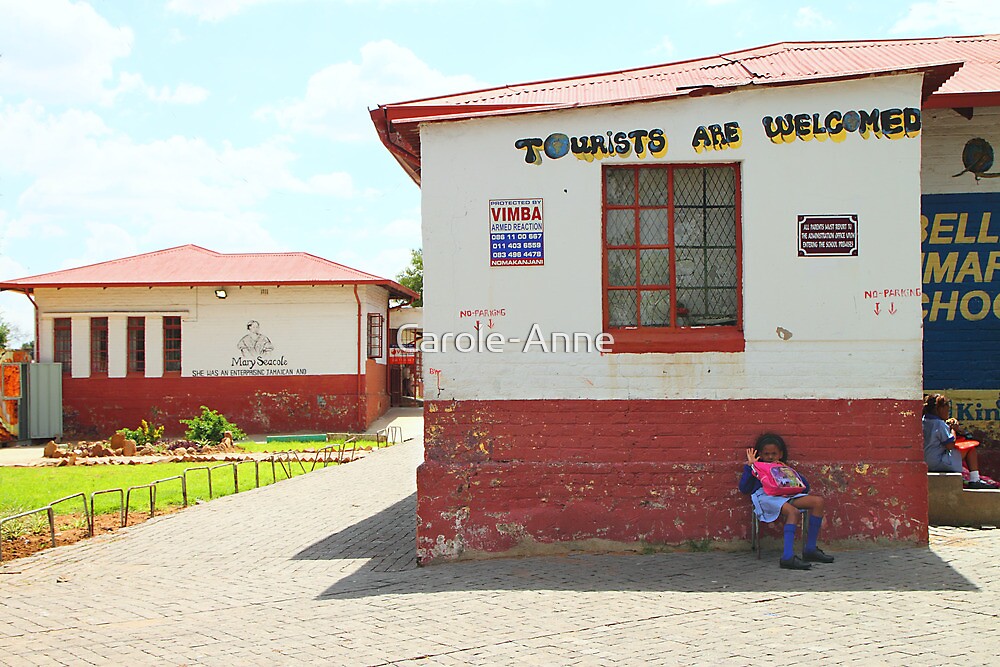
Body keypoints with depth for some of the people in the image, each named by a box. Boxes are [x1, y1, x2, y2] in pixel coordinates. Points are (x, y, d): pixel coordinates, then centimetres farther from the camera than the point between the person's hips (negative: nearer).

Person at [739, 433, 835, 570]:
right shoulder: (757, 468, 27)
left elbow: (805, 487, 22)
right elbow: (743, 488, 8)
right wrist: (750, 466, 8)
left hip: (786, 496, 5)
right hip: (764, 496, -5)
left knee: (817, 501, -19)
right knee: (793, 511, -37)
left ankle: (810, 549, -17)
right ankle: (788, 556, -50)